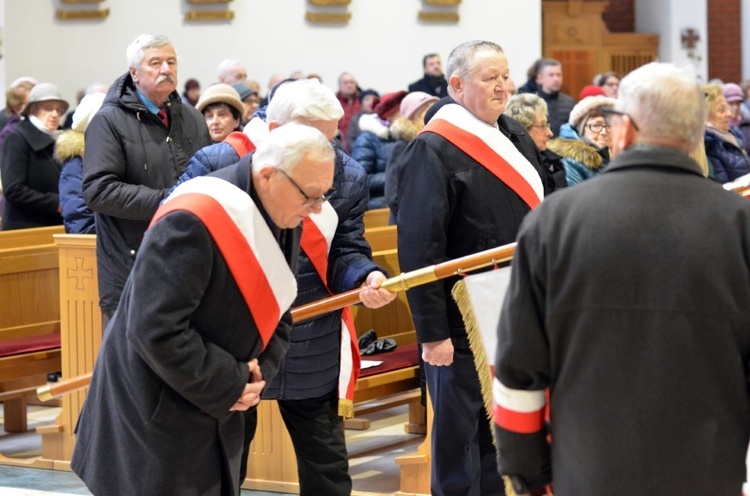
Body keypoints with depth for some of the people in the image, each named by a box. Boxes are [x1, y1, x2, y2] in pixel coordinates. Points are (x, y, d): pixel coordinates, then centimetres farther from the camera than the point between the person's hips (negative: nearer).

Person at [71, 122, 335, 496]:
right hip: (156, 413, -8)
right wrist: (230, 384, -21)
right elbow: (155, 329, -30)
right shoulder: (194, 223, -28)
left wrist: (259, 371, -8)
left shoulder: (284, 220, 0)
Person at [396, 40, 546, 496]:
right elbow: (420, 249, -16)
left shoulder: (517, 139, 10)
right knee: (460, 436, 4)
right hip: (463, 325, -7)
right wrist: (431, 332, -18)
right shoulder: (434, 150, -13)